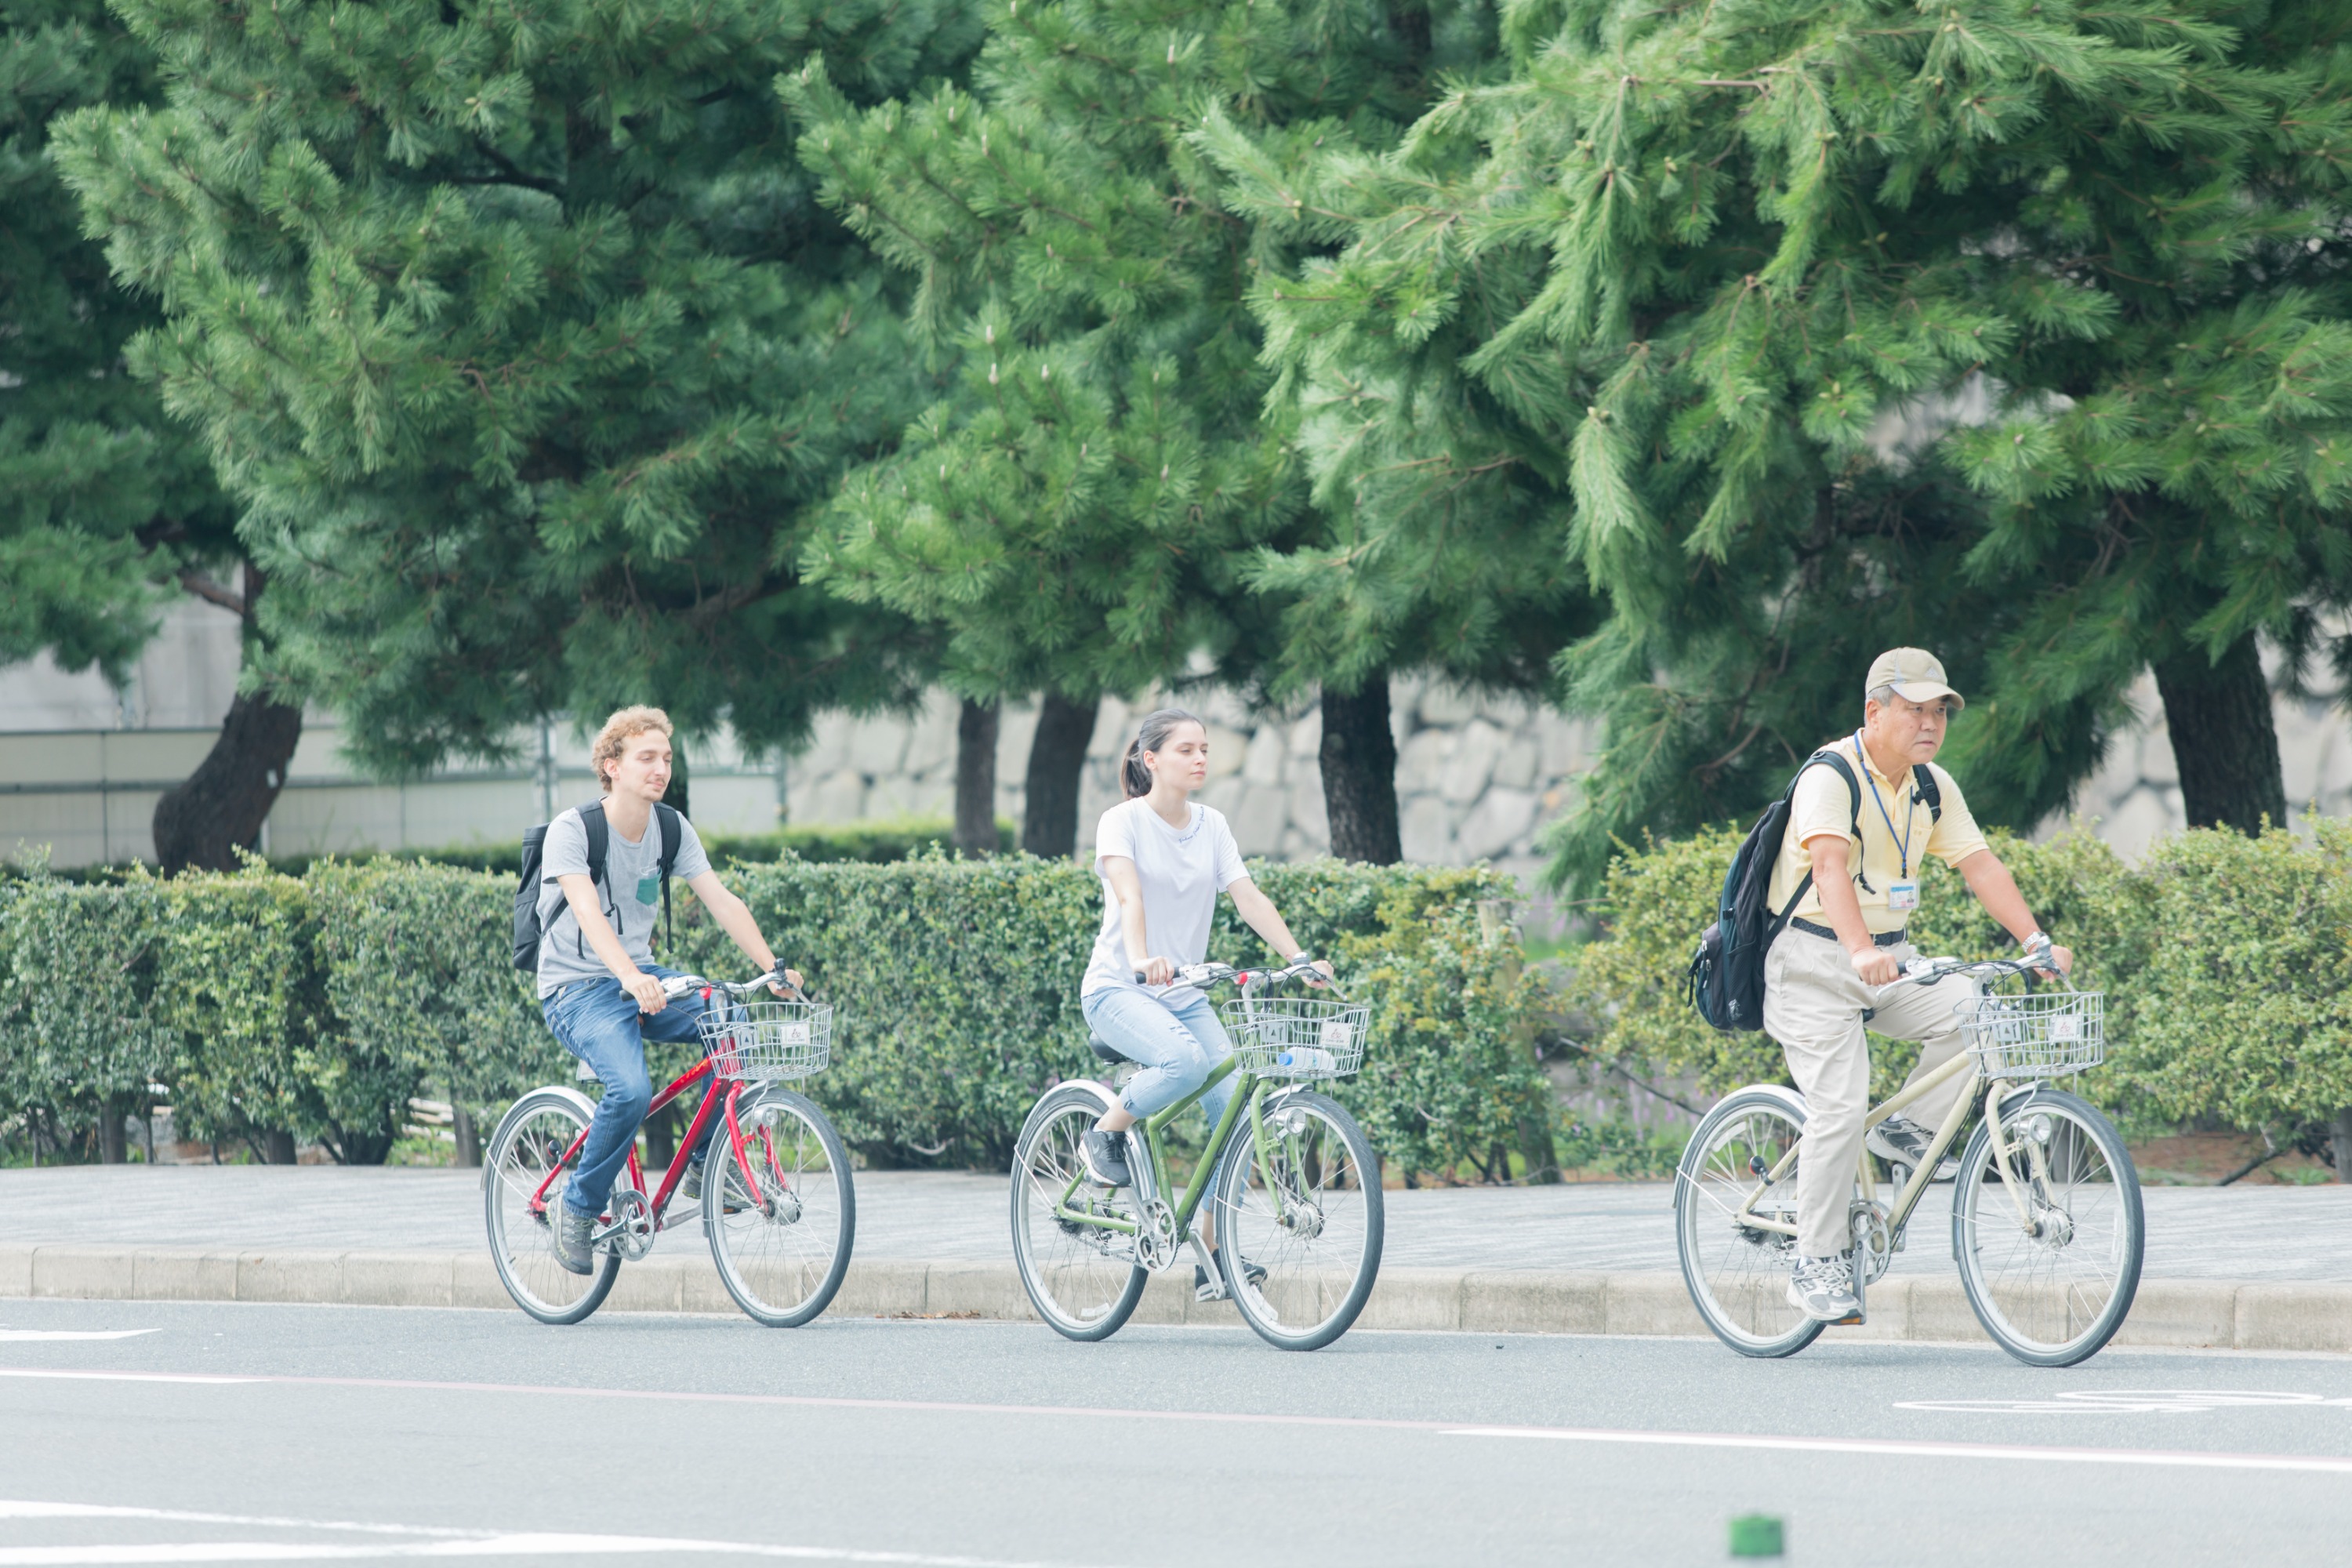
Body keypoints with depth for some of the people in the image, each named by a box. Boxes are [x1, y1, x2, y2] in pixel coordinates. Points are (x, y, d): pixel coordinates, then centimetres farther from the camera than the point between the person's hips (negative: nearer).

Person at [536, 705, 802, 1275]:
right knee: (631, 1089, -33)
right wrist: (630, 978, -47)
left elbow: (722, 901, -4)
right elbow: (588, 912, -30)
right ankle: (577, 1207, -10)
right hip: (577, 987, -6)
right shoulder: (572, 831, -15)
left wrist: (773, 967, -18)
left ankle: (704, 1163, -2)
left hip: (642, 978, 6)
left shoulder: (673, 831, 3)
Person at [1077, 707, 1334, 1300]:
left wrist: (1300, 958, -15)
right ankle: (1104, 1136, -8)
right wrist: (1141, 960, -43)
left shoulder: (1211, 826, 8)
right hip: (1118, 990, -6)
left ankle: (1213, 1256, -1)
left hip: (1184, 994, 6)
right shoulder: (1123, 822, -8)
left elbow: (1249, 898, -1)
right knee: (1185, 1061, -35)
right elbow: (1129, 895, -24)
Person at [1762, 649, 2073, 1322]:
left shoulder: (1933, 787, 5)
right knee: (1840, 1107, -17)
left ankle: (1909, 1130, 2)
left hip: (1889, 959, 7)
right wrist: (1860, 953, -49)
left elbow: (1980, 864, -1)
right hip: (1813, 961, -7)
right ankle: (1818, 1266, -6)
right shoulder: (1830, 777, -18)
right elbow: (1830, 865, -33)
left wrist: (2036, 940, -15)